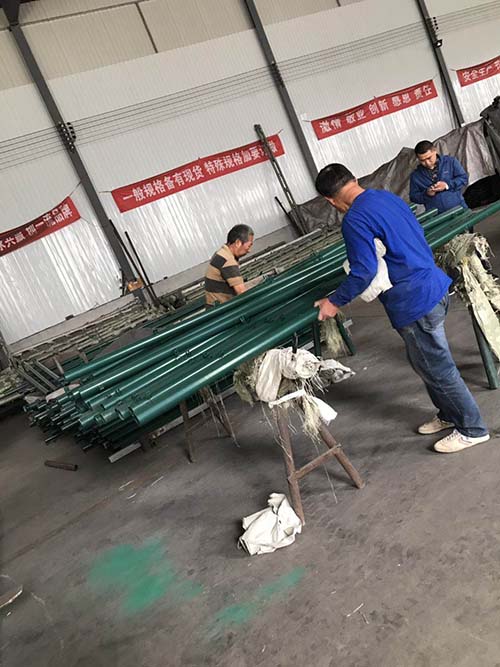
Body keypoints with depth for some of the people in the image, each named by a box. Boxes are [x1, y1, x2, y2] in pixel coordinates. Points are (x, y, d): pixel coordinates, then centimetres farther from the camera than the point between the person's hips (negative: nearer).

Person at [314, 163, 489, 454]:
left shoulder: (355, 220, -19)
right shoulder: (389, 196, 9)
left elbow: (364, 272, -22)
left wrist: (335, 302, -10)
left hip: (415, 303, -9)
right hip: (434, 286, 9)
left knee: (437, 370, 7)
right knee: (426, 362, 24)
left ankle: (473, 429, 24)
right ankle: (449, 415, 40)